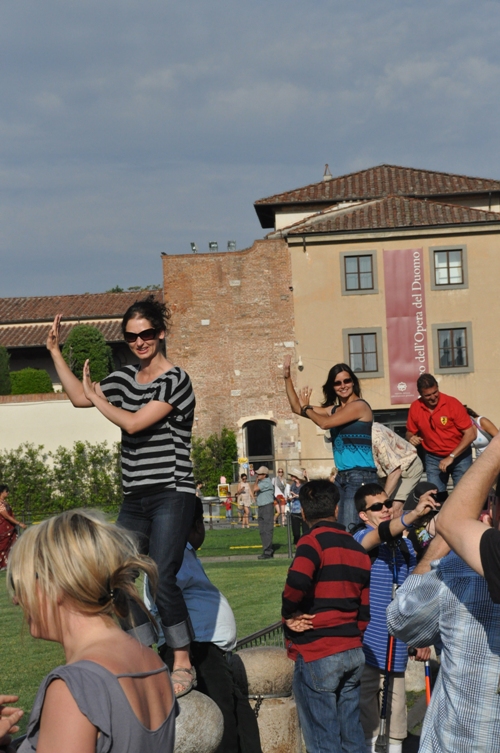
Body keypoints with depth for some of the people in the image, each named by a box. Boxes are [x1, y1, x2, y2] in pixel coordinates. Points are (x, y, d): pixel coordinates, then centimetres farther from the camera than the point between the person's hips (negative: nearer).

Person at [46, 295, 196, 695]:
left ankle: (184, 665, -6)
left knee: (162, 579, -16)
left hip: (171, 494, -7)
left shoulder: (176, 380, -9)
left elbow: (133, 423, -15)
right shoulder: (126, 378, 14)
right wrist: (55, 351, 16)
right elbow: (79, 396, 20)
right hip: (135, 497, 7)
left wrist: (97, 397, -2)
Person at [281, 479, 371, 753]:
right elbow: (365, 609, 11)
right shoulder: (357, 548, 12)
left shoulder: (314, 540, -10)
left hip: (316, 654, -7)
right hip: (353, 652, 7)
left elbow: (297, 581, -28)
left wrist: (289, 614, -12)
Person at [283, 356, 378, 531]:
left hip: (361, 477, -8)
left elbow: (325, 423, -14)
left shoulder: (359, 406, -8)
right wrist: (287, 377, 12)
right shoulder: (335, 409, 16)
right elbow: (297, 408, 19)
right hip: (342, 477, 8)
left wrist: (306, 408, 4)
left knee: (352, 530, -14)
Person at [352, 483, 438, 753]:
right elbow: (382, 533, -33)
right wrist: (414, 514, -49)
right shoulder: (361, 539, -9)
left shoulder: (404, 544, 10)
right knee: (368, 707, 0)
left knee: (397, 704, 12)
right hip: (369, 641, -5)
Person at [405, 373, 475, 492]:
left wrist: (451, 457, -23)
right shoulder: (415, 408, -7)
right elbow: (410, 433, 8)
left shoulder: (452, 404, -18)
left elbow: (470, 434, -18)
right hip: (433, 458, 3)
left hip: (459, 456, -3)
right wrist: (411, 438, -17)